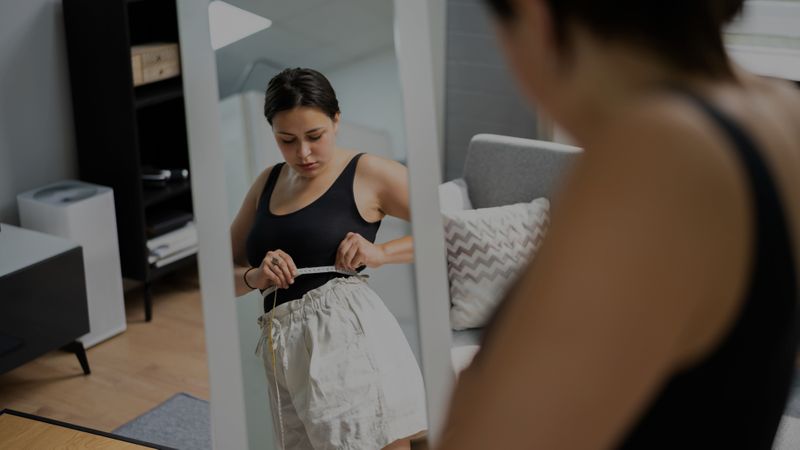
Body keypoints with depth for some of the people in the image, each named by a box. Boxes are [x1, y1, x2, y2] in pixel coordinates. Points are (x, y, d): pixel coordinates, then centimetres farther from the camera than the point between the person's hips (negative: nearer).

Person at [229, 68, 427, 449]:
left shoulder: (369, 173, 4)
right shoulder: (268, 182, 21)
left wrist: (382, 253, -10)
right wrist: (254, 276, -1)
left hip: (348, 335, -6)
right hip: (284, 351, 6)